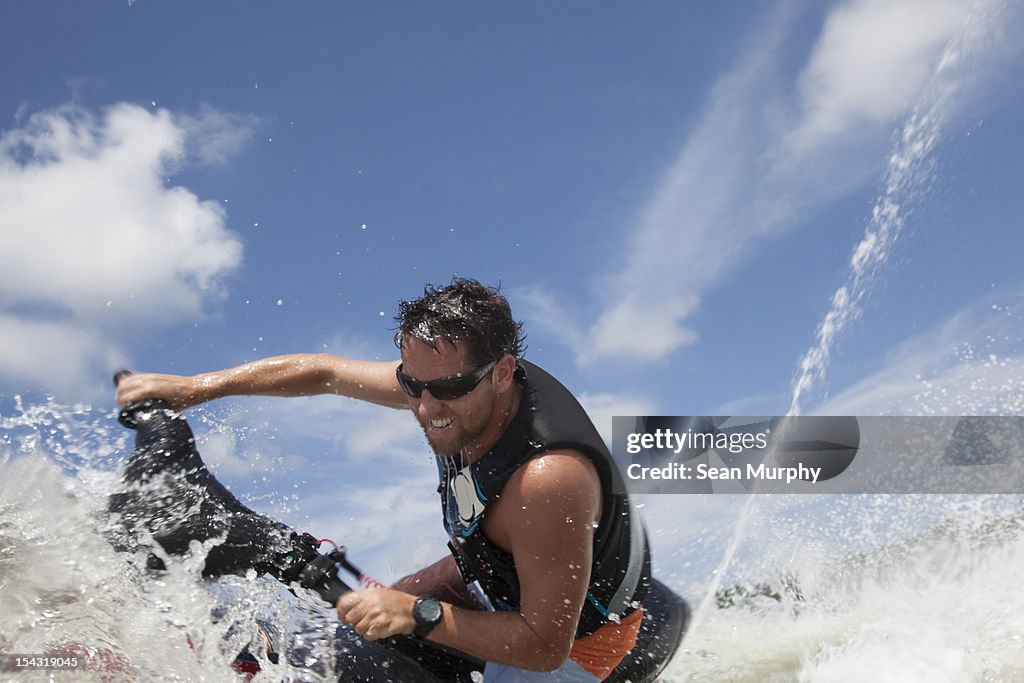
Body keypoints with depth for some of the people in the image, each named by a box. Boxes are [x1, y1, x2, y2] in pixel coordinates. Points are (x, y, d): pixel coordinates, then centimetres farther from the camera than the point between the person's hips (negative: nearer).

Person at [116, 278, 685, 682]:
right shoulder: (444, 378, -21)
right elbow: (321, 371, -8)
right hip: (513, 573, 7)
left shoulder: (547, 478, -43)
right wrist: (192, 388, -7)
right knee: (378, 616, 16)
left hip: (584, 635, -7)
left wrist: (419, 615, -39)